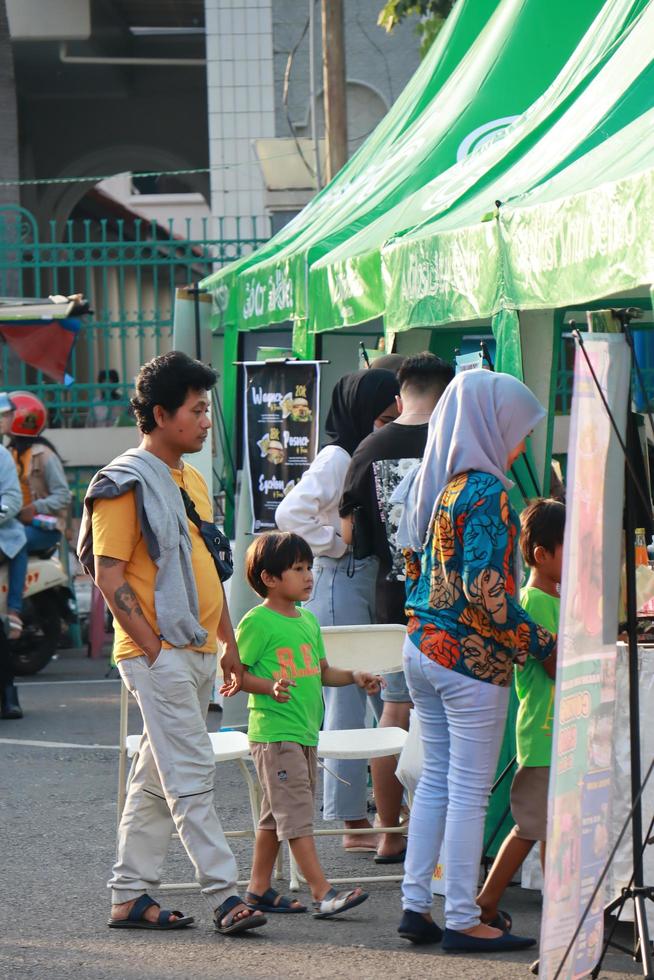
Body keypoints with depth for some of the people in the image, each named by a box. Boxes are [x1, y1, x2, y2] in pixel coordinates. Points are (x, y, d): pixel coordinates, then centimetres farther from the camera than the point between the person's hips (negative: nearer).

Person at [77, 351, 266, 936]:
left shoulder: (193, 481, 17)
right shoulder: (126, 483, -10)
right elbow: (109, 575, -14)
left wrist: (229, 645, 18)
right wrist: (153, 647, -17)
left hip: (198, 652, 9)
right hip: (158, 654, -9)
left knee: (157, 778, 11)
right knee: (191, 776, -10)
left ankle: (130, 896, 16)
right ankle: (224, 897, -12)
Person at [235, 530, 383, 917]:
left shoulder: (309, 621, 15)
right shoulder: (257, 622, -11)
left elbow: (322, 671, 23)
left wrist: (355, 677, 8)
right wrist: (270, 687, -27)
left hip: (306, 732, 9)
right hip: (274, 733, -9)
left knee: (278, 814, 14)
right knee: (296, 813, -10)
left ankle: (260, 888, 22)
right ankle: (323, 893, -15)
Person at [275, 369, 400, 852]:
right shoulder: (336, 458, -11)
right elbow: (291, 513, -23)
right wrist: (336, 545, -13)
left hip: (379, 581, 8)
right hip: (342, 580, -8)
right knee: (347, 699, -4)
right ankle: (354, 821, 0)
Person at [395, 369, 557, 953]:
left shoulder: (437, 485, 9)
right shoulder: (487, 492, -16)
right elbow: (485, 589, -22)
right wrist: (542, 645, -14)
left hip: (422, 647, 8)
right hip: (471, 658, -8)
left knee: (436, 779, 15)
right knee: (470, 791, -2)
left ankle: (416, 905, 16)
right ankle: (462, 920, 2)